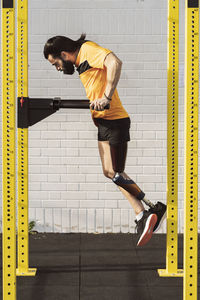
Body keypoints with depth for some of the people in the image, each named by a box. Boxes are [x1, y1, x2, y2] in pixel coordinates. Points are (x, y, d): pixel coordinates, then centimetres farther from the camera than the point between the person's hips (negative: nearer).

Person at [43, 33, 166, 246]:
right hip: (104, 122, 11)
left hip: (114, 121, -11)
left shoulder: (88, 49, -11)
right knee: (110, 172, 12)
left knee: (116, 174, -9)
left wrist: (106, 97, -33)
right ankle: (142, 216, 15)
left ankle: (155, 209, 2)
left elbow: (114, 62, -29)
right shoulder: (81, 62, 19)